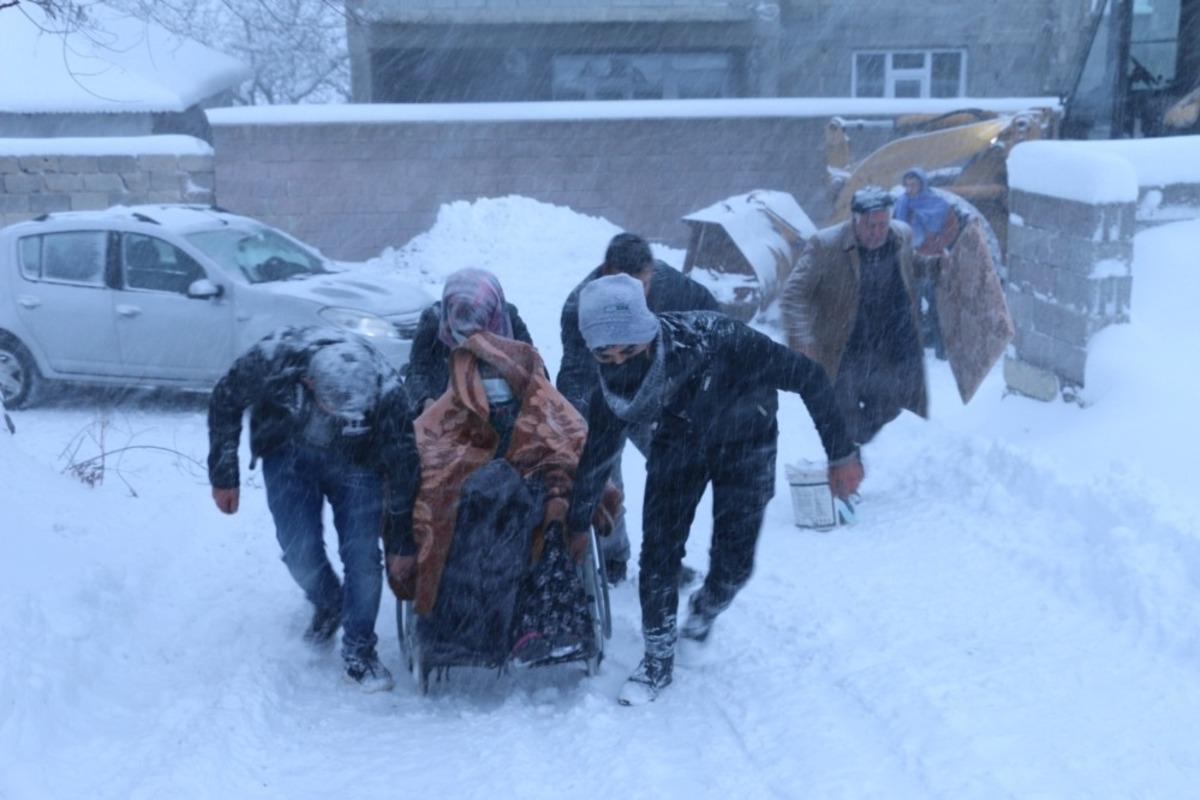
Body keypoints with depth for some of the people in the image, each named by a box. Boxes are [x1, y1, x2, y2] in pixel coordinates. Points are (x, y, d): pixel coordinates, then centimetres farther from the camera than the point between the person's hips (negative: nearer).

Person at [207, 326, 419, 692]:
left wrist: (399, 546, -9)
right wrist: (223, 477, -6)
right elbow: (225, 402, -13)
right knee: (301, 553, -7)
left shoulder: (387, 391, -35)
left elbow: (403, 468, -20)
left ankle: (359, 651, 11)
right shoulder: (272, 359, -36)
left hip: (356, 460, -1)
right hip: (288, 453, 1)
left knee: (362, 555, -9)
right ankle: (327, 605, 27)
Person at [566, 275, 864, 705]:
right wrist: (576, 523, 3)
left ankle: (705, 608, 31)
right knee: (658, 549, -8)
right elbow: (596, 456, -8)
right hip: (677, 440, 2)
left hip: (744, 440, -2)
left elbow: (808, 378, -29)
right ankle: (658, 659, 12)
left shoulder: (712, 338, -41)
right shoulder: (610, 385, -27)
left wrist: (841, 452, -23)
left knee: (733, 562, -4)